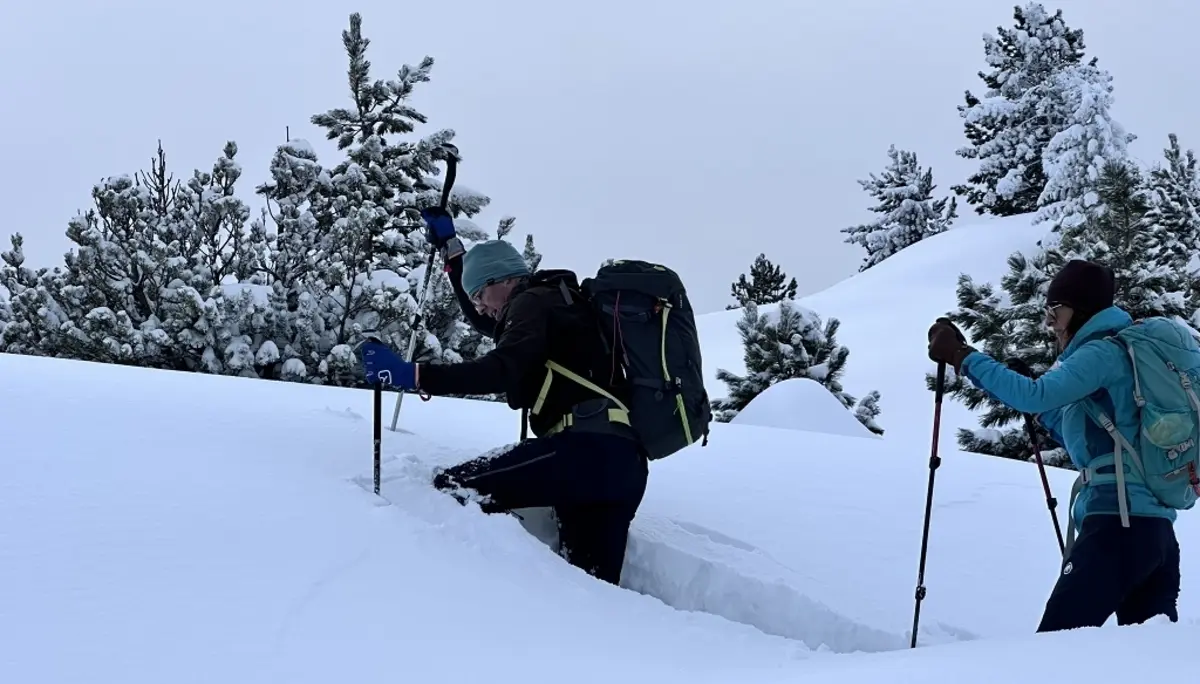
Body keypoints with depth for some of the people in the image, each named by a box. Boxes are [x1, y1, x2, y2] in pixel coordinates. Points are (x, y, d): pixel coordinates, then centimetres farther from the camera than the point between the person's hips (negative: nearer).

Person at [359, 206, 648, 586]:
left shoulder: (534, 301, 4)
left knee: (453, 490, -15)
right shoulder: (550, 305, 31)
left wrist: (410, 375, -19)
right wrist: (448, 244, 47)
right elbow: (484, 320, 48)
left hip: (587, 447, -10)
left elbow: (502, 372, -14)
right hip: (621, 461, 10)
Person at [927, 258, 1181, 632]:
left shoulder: (1105, 351, -4)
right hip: (1157, 529, 10)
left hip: (1118, 525, -10)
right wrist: (1047, 416, 27)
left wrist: (961, 356, -13)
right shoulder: (1119, 352, 24)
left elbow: (1035, 395, -18)